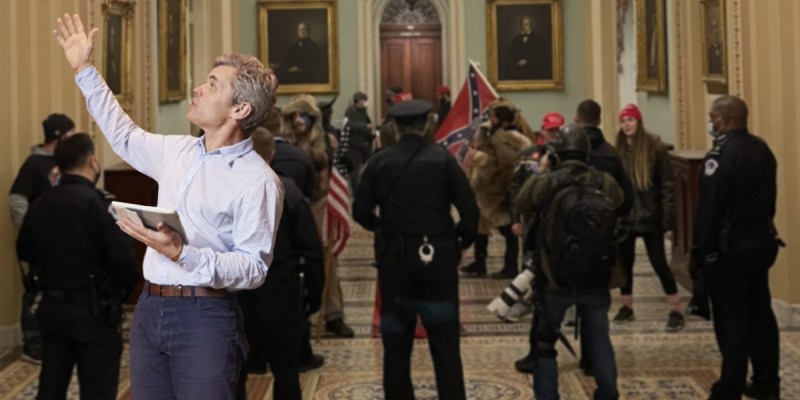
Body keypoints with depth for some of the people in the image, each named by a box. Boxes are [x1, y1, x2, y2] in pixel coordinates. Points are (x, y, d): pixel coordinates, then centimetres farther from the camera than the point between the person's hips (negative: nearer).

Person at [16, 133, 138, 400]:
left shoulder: (39, 204, 3)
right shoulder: (97, 203, -17)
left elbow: (25, 252, 15)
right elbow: (122, 257, -21)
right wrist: (125, 290, -2)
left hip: (51, 307, 6)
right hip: (93, 309, -6)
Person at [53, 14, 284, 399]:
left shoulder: (258, 180, -12)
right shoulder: (177, 151, 11)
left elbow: (254, 268, -17)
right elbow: (124, 136, 30)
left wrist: (182, 254, -27)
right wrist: (84, 70, 33)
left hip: (204, 317, -7)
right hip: (149, 309, 7)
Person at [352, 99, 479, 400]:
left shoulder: (379, 162, -3)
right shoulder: (442, 159, -5)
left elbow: (361, 211, -1)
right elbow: (469, 208, -7)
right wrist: (463, 241, 9)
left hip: (395, 259, 1)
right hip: (438, 256, -1)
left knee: (396, 343, 11)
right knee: (445, 343, 5)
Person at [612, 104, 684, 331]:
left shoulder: (654, 148, -7)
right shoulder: (618, 150, 4)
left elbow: (667, 184, -8)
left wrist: (667, 216, -13)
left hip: (649, 216, -4)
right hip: (623, 216, 4)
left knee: (658, 262, -3)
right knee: (624, 262, 11)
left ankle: (676, 310, 4)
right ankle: (626, 307, 25)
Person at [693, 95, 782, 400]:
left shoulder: (720, 155, -18)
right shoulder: (763, 149, 8)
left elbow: (708, 209, -19)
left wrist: (700, 252, -13)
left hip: (729, 247, -8)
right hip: (762, 241, 8)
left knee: (731, 320, -4)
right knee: (760, 313, 14)